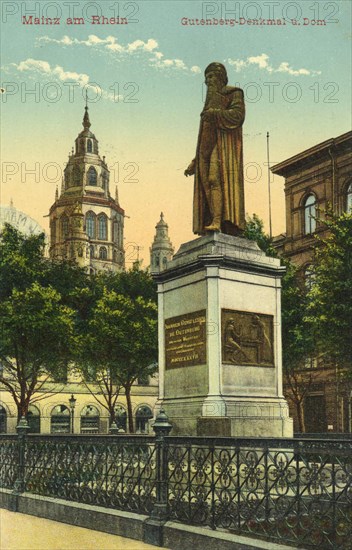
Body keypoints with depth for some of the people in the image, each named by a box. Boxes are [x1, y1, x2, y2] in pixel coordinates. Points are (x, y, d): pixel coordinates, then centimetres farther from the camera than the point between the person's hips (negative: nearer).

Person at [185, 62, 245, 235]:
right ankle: (215, 223, -17)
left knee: (215, 178, -26)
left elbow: (238, 115, -9)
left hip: (223, 144, -7)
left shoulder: (234, 93, 11)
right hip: (207, 146, 7)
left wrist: (215, 113, -21)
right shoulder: (210, 103, 31)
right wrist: (194, 163, 17)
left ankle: (218, 222, -37)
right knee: (207, 183, -9)